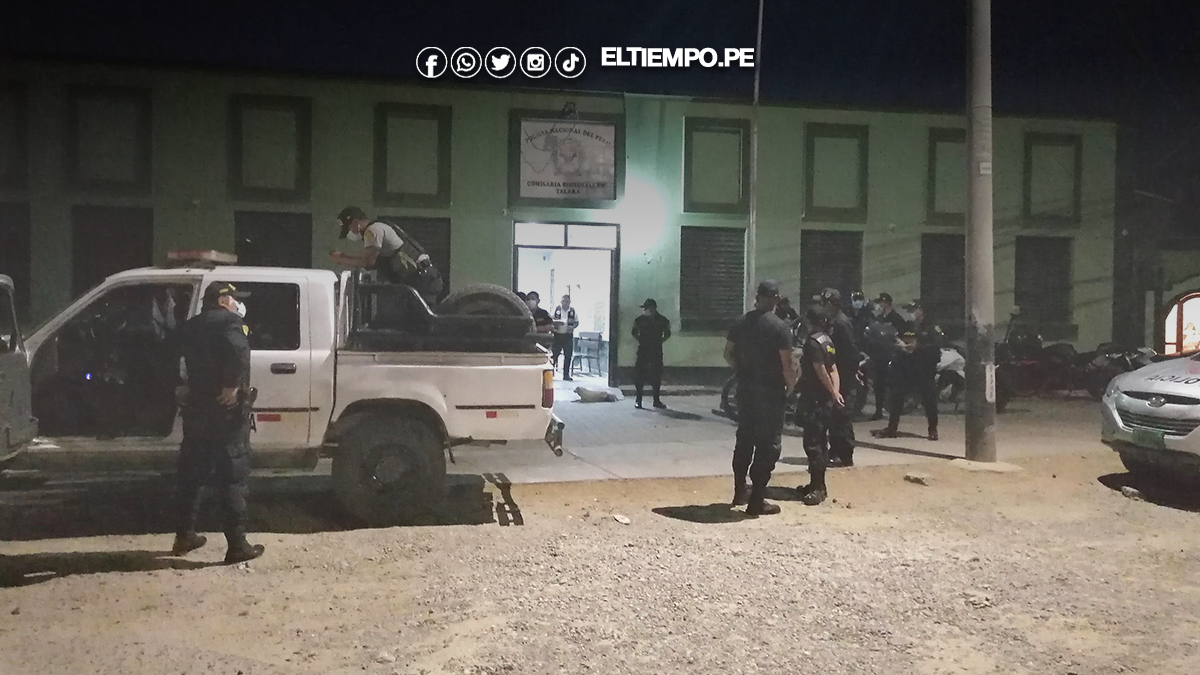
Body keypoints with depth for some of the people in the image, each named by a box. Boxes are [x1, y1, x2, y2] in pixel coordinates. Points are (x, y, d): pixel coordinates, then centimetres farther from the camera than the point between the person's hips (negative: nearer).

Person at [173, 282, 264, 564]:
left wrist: (200, 388, 9)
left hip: (196, 406, 7)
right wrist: (233, 386, -21)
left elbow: (188, 362, 17)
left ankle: (184, 536, 27)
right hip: (226, 410, -7)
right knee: (232, 477, -3)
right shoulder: (229, 322, -10)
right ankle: (237, 545, -1)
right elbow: (239, 353, -28)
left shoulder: (192, 326, 16)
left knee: (192, 474, 17)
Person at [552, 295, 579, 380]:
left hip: (568, 335, 1)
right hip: (557, 334, -1)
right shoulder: (556, 310, 1)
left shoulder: (573, 311, 4)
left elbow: (577, 322, 9)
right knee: (554, 354, 0)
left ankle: (566, 375, 11)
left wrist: (572, 327, -11)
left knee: (568, 355, 2)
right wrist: (555, 325, -16)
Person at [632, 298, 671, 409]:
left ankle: (657, 400, 15)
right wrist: (641, 341, 1)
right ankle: (638, 399, 5)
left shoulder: (662, 320, -2)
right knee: (640, 375, -3)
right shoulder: (640, 320, -4)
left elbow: (667, 334, 10)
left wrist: (659, 341, 2)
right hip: (643, 350, -1)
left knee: (657, 375, 5)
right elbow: (634, 333, 9)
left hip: (657, 351, 1)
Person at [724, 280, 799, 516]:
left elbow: (728, 354, 9)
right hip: (770, 391, -6)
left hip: (746, 388, 6)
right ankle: (756, 501, 2)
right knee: (768, 443, 1)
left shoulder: (741, 322, 4)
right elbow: (787, 364, -16)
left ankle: (740, 490, 27)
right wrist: (790, 386, 0)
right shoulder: (780, 327, -14)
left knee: (744, 438, 18)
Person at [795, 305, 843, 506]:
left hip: (815, 399, -10)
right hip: (825, 399, 10)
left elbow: (821, 371, -19)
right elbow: (833, 369, 9)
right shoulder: (828, 341, 14)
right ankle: (817, 484, 20)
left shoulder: (813, 342, -15)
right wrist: (836, 392, -1)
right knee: (820, 442, 13)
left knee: (812, 443, -8)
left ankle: (818, 488, -7)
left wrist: (833, 393, -8)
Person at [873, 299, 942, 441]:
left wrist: (917, 347, -21)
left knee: (929, 399, -1)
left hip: (924, 370, -5)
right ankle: (892, 428, 11)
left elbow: (936, 345, -14)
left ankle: (933, 430, 11)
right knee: (897, 397, 4)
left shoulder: (931, 327, -1)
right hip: (905, 368, 5)